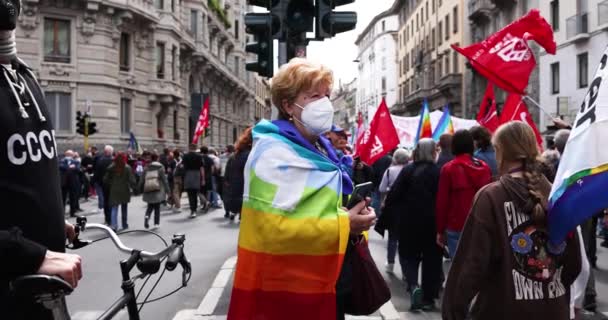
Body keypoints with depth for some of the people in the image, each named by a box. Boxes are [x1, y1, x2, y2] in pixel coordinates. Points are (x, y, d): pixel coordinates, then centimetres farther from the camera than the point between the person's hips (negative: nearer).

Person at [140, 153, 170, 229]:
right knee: (157, 207, 7)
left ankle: (147, 216, -11)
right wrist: (167, 190, 1)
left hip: (148, 192, 2)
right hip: (158, 191, -2)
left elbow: (142, 180, 7)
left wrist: (141, 189, 18)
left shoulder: (146, 168, 4)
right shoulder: (160, 168, -4)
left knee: (150, 206, 16)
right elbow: (164, 180, -4)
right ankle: (156, 223, 4)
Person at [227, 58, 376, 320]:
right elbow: (273, 228, -28)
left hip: (326, 281, 9)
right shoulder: (275, 152, -18)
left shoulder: (318, 148, 12)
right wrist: (344, 226, -24)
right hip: (292, 288, -9)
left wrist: (353, 218, 3)